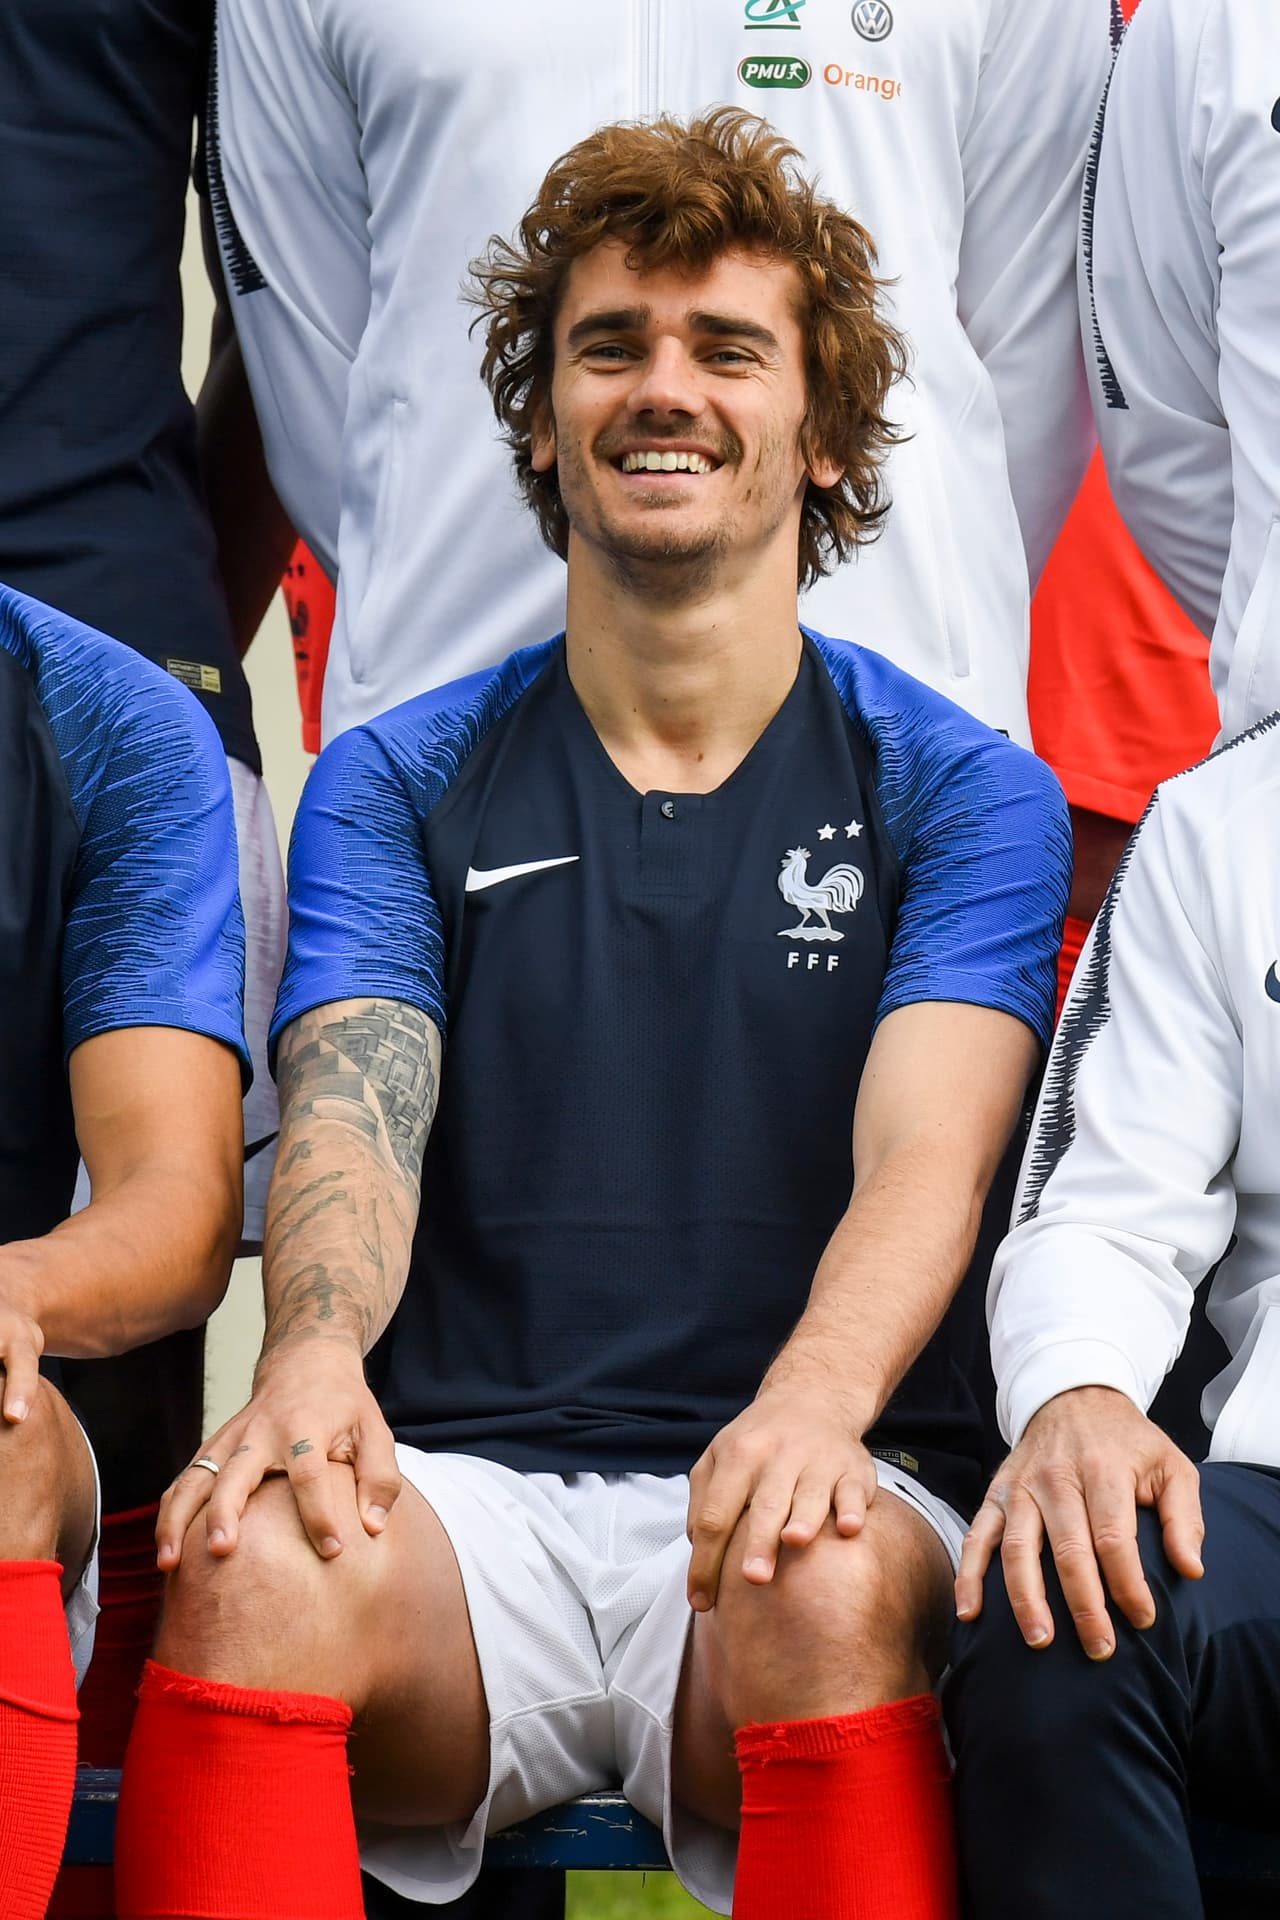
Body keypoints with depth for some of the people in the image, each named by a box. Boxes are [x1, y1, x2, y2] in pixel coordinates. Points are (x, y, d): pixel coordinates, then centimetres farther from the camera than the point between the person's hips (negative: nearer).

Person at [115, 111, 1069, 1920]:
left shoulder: (963, 793, 9)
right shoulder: (396, 786, 14)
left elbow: (928, 1156, -7)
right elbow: (350, 1116, -2)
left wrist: (816, 1397, -31)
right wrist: (315, 1354, -28)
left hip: (796, 1488, -1)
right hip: (467, 1488, 1)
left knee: (827, 1592, -37)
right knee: (256, 1557, -33)